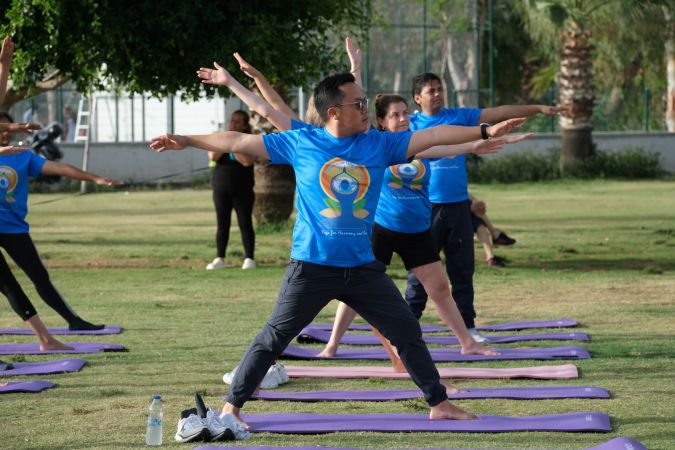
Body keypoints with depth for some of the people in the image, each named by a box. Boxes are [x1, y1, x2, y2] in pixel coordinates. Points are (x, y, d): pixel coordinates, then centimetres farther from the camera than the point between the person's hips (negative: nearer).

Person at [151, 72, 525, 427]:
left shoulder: (380, 144, 3)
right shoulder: (300, 143, -3)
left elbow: (434, 136, 0)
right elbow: (240, 142, 1)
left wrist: (485, 131, -6)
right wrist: (186, 141, 2)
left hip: (363, 266, 3)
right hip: (311, 265, -3)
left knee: (407, 333, 7)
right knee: (272, 339, 0)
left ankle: (439, 404, 20)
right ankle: (231, 406, 9)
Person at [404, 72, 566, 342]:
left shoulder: (459, 116, 7)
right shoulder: (411, 125, 3)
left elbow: (498, 113, 4)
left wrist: (538, 108, 0)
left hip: (458, 205, 3)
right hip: (426, 208, -3)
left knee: (462, 269, 7)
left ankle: (467, 326, 14)